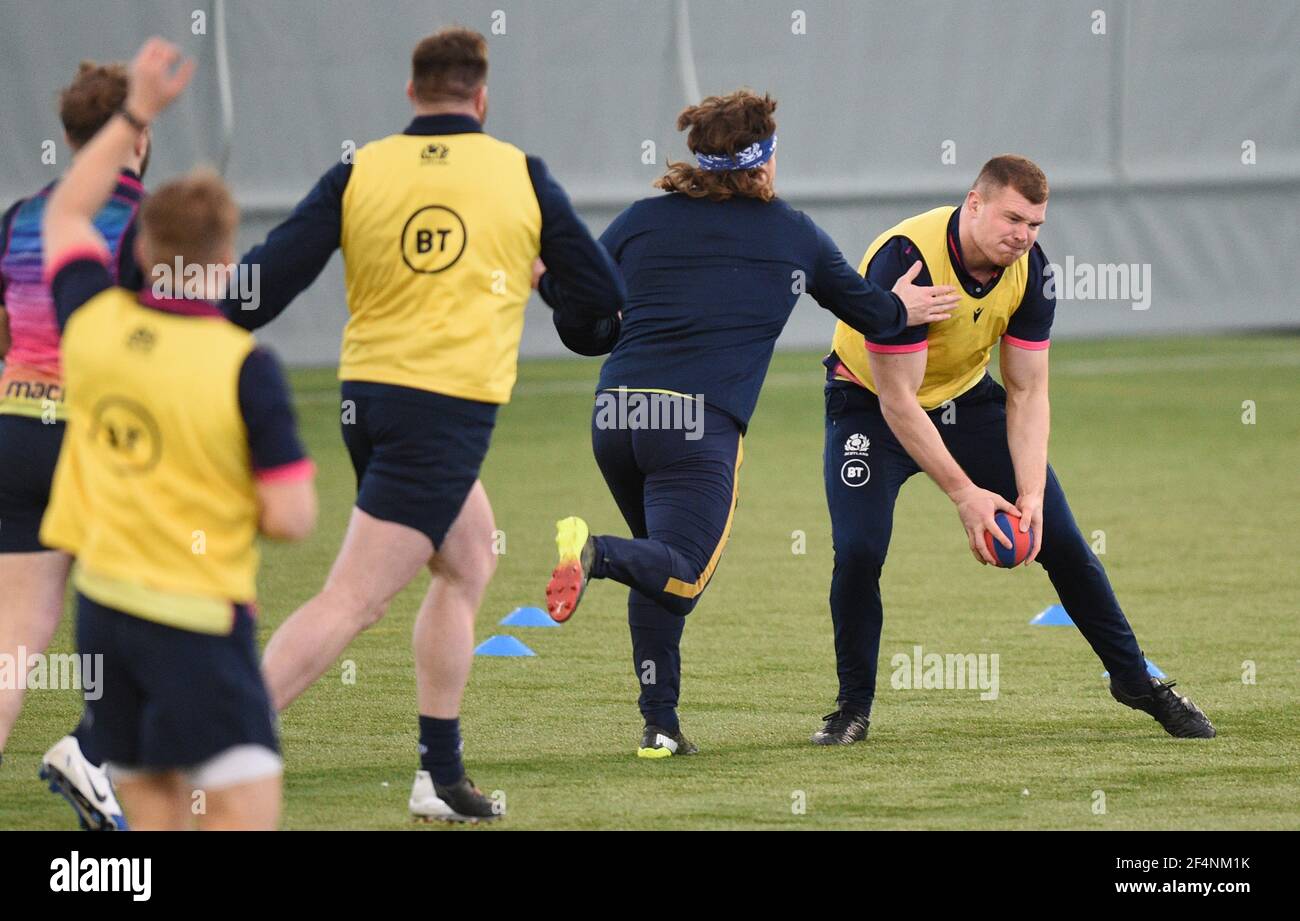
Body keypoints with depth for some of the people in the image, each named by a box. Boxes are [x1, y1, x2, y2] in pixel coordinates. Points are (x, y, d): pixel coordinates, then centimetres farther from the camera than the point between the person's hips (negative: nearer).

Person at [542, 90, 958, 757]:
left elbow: (575, 323, 11)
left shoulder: (642, 220, 13)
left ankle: (659, 724, 9)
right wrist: (902, 309, 48)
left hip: (614, 414, 4)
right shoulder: (793, 235, 11)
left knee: (664, 561, 18)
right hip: (700, 424, -4)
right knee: (682, 575, -7)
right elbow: (868, 311, 27)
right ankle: (596, 553, -37)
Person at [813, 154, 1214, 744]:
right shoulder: (905, 261, -34)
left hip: (967, 397, 5)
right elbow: (897, 401, -32)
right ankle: (853, 706, -2)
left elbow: (1028, 392, -11)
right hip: (871, 402, -4)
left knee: (1061, 540, -1)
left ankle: (1135, 680, 15)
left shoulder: (1030, 270, -17)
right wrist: (964, 493, -33)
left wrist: (1030, 495, -24)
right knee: (859, 550, -23)